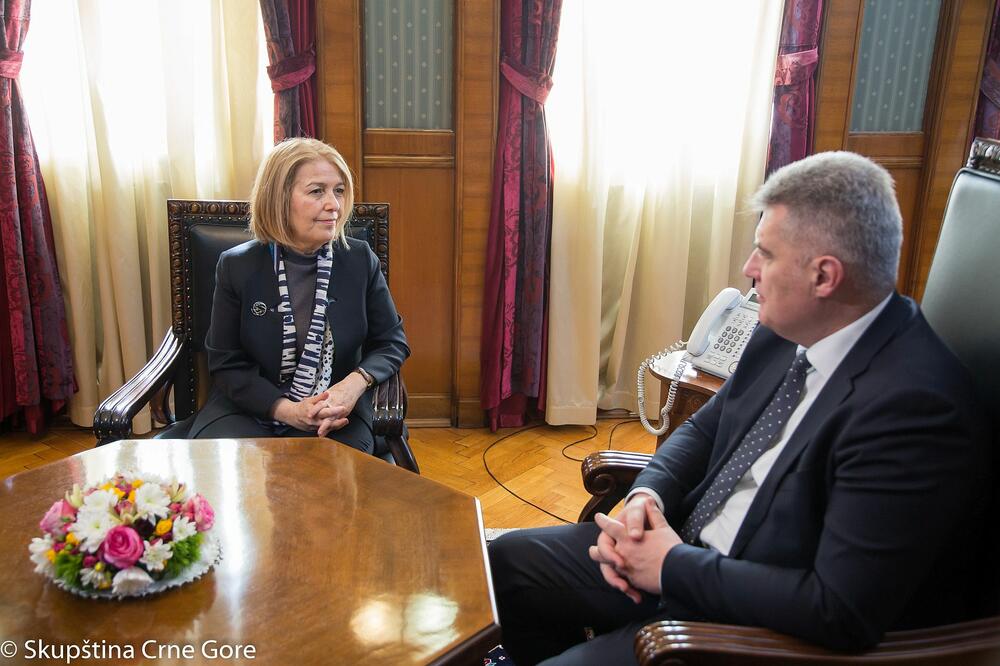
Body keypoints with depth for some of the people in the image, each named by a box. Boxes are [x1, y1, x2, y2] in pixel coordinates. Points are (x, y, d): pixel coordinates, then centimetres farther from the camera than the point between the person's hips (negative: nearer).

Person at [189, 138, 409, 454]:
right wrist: (287, 410, -17)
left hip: (336, 416, 0)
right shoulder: (236, 266, -2)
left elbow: (392, 342, 7)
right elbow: (226, 363, 0)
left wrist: (356, 382, -16)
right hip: (248, 410, 0)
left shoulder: (360, 260, 1)